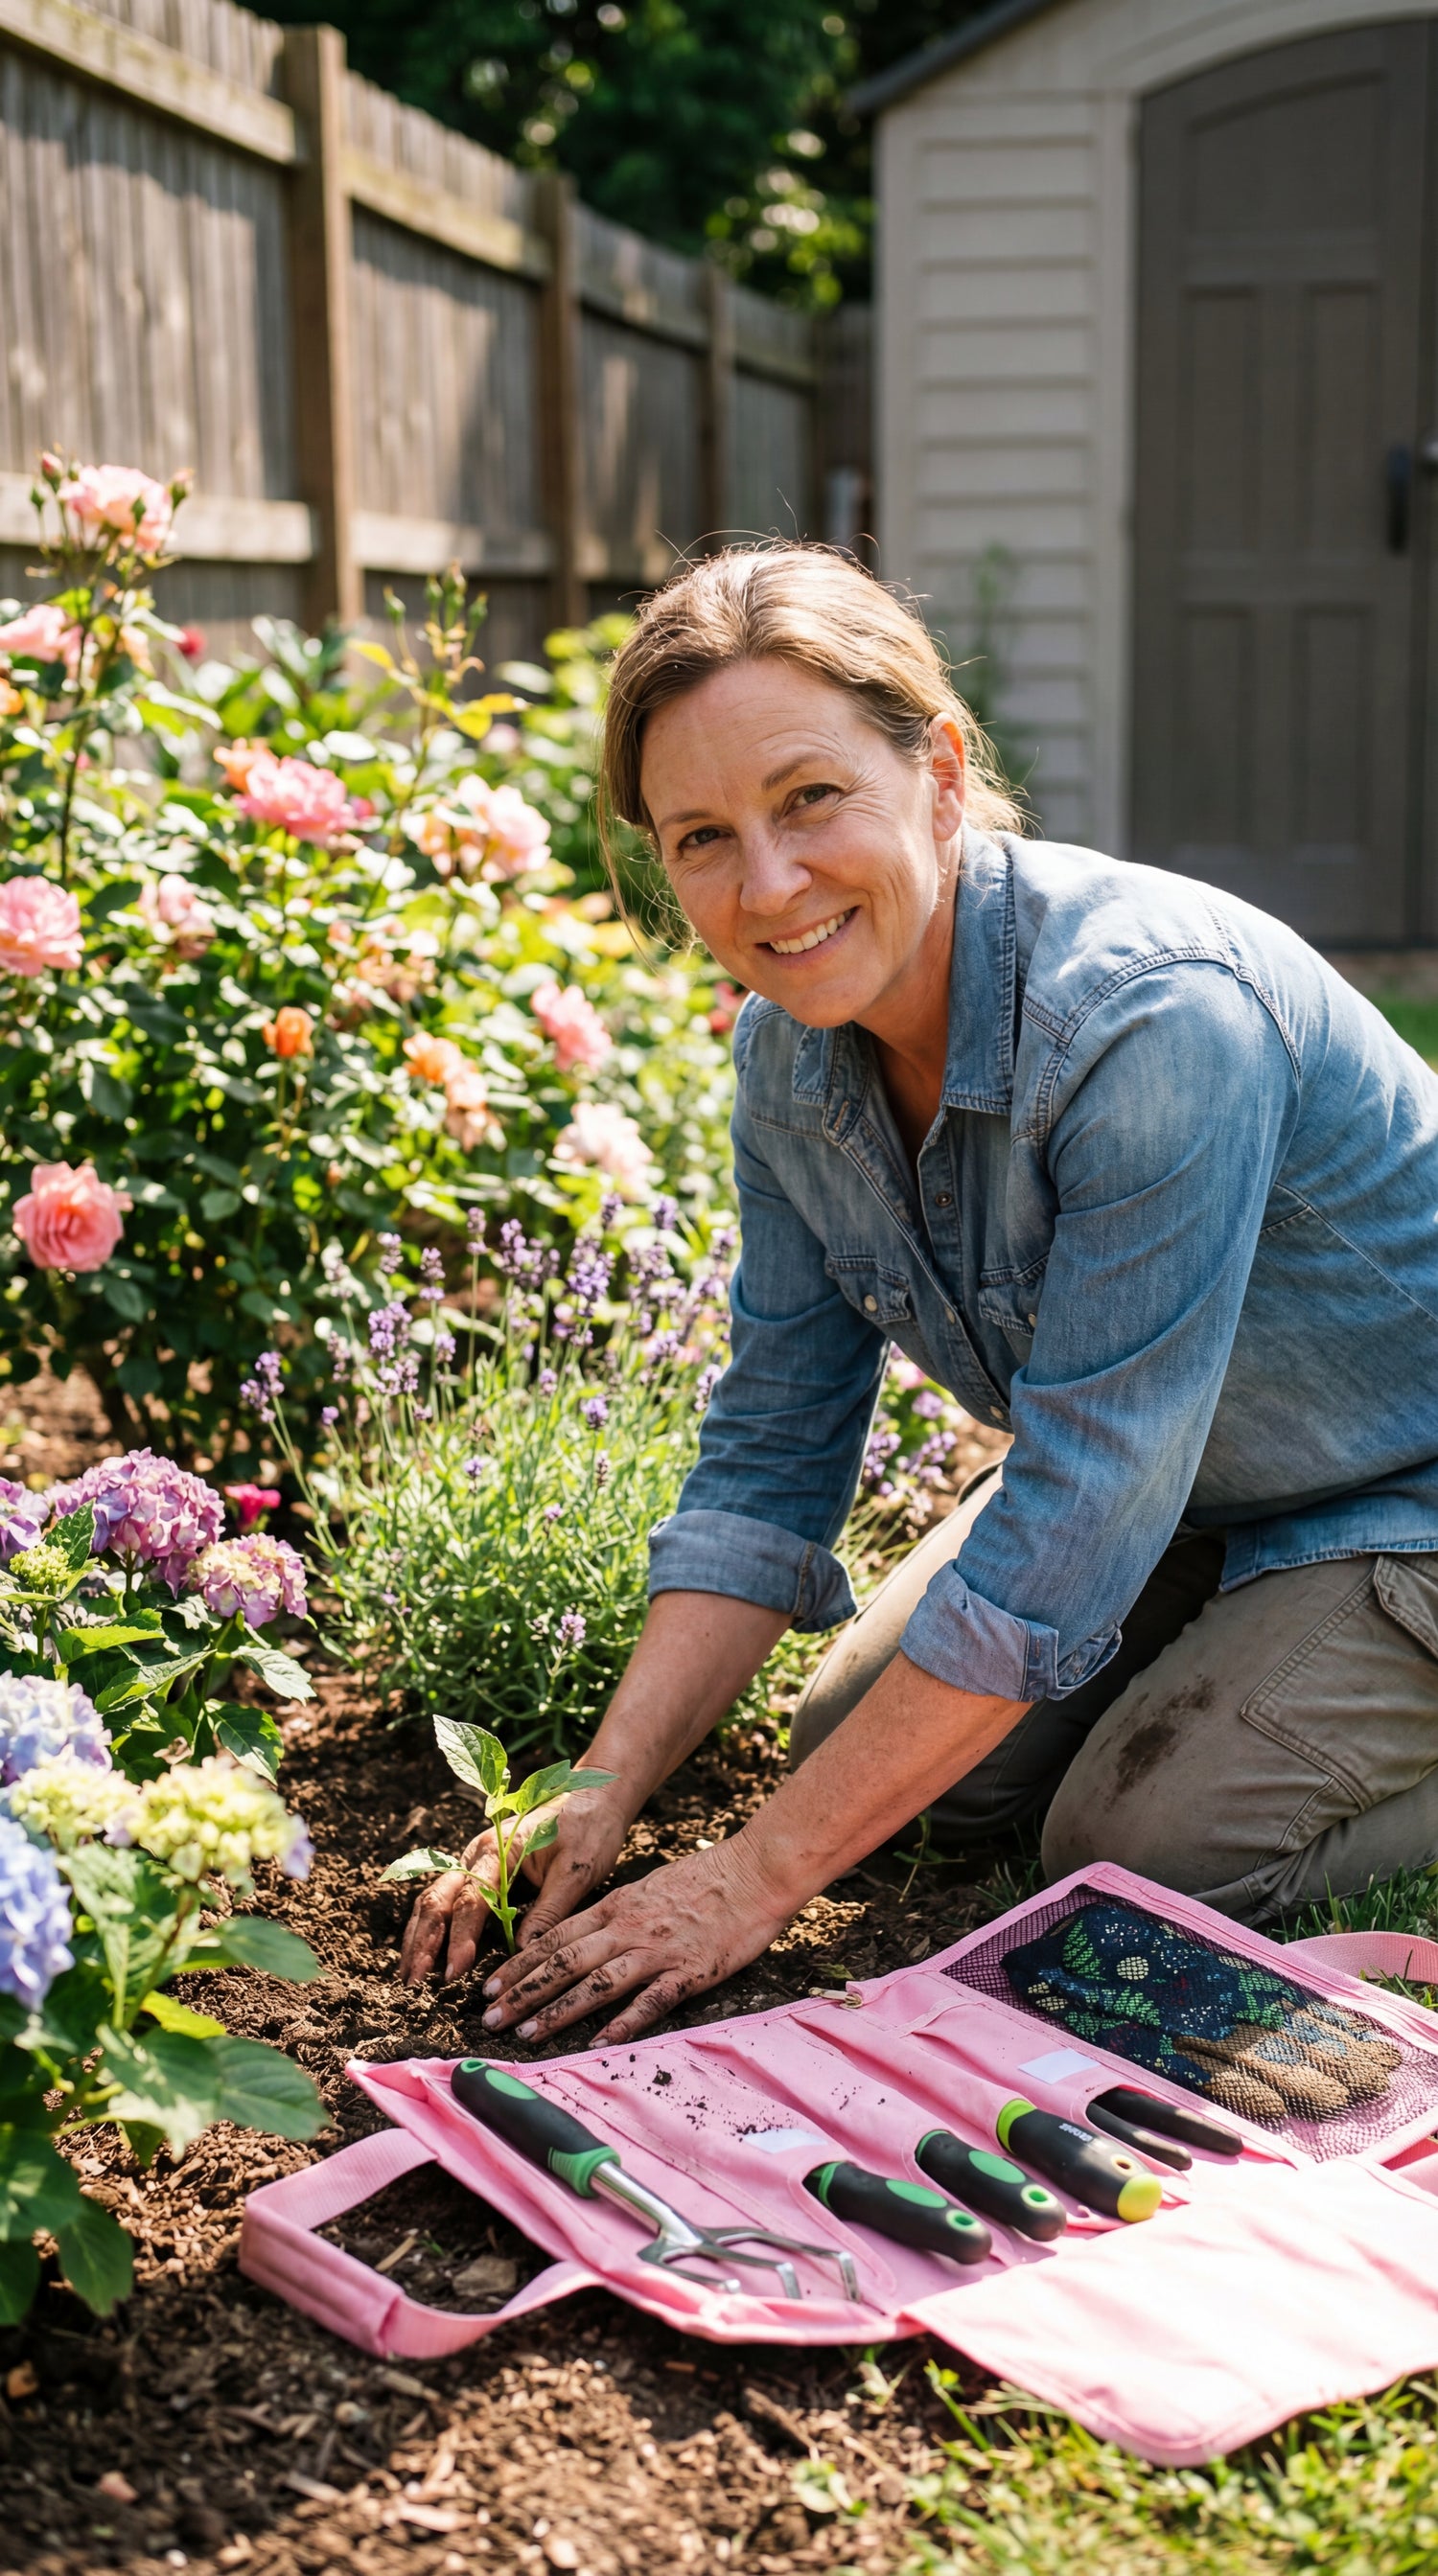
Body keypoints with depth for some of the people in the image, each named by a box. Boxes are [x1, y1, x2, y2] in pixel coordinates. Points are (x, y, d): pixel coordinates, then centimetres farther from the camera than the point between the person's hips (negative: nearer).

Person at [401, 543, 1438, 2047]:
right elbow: (769, 1458, -6)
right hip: (1174, 1484, 7)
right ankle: (1243, 1658, 22)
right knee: (883, 1750, 3)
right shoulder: (792, 1050, -12)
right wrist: (599, 1797, -15)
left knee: (1135, 1847, -19)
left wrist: (761, 1874, -30)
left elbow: (1073, 1528, -35)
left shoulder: (1154, 1017, -36)